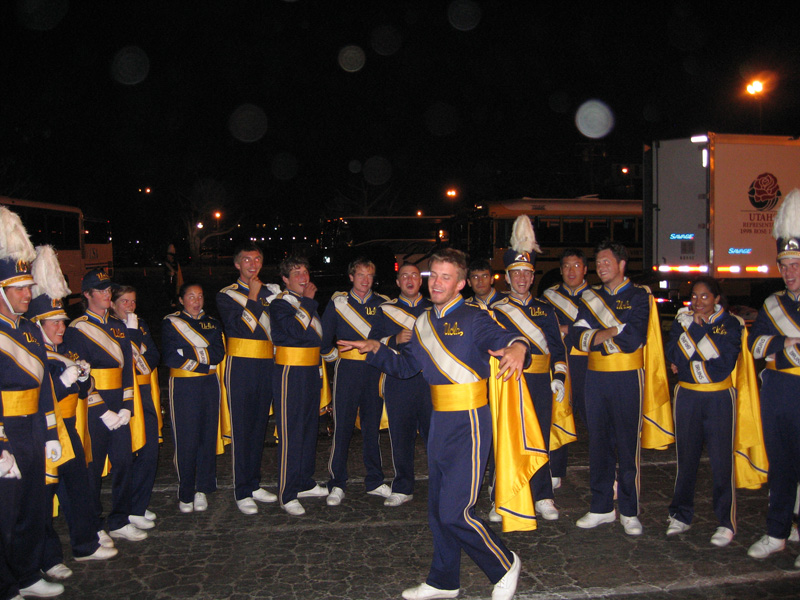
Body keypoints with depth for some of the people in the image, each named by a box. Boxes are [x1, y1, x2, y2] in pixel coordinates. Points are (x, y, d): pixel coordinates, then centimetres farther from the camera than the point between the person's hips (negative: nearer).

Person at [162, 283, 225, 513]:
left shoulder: (212, 323, 14)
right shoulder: (171, 323, 5)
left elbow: (219, 353, -2)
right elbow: (170, 358, -8)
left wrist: (188, 354, -10)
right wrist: (202, 362, -8)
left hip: (209, 384, 3)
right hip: (183, 387, -3)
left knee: (208, 436, 4)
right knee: (186, 439, -3)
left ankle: (202, 489, 14)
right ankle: (185, 494, 8)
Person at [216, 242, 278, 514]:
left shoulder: (270, 292, 13)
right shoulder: (226, 295, 1)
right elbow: (235, 327, -15)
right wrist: (252, 298, -11)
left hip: (266, 364, 5)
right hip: (241, 365, -4)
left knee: (259, 426, 12)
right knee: (241, 428, -2)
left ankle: (254, 484, 24)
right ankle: (242, 493, 7)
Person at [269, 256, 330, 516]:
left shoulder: (308, 304, 17)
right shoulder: (280, 304, -8)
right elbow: (295, 330, -26)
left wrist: (321, 373, 22)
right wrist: (308, 300, -16)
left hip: (312, 371, 8)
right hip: (290, 373, -8)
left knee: (310, 429, 13)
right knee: (291, 433, -5)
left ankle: (305, 484, 25)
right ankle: (288, 495, 2)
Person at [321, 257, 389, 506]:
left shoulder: (382, 304, 8)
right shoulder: (338, 303, 3)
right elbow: (323, 338, 8)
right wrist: (334, 356, 5)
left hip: (375, 370, 2)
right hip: (347, 371, -2)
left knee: (373, 425, 8)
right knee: (342, 426, -2)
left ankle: (374, 481, 20)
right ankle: (337, 484, 9)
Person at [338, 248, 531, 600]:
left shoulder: (473, 319, -10)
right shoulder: (424, 323, 11)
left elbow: (500, 338, -29)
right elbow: (405, 366, 20)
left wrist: (517, 347, -51)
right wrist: (376, 349, 7)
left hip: (468, 424, -7)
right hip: (439, 421, 7)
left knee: (454, 512, -7)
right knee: (438, 508, 16)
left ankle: (505, 566, 18)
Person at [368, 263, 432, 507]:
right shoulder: (385, 310, 12)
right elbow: (373, 342, 7)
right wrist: (396, 339, -9)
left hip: (429, 379, 0)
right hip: (398, 380, 0)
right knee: (400, 434, 4)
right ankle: (403, 489, 17)